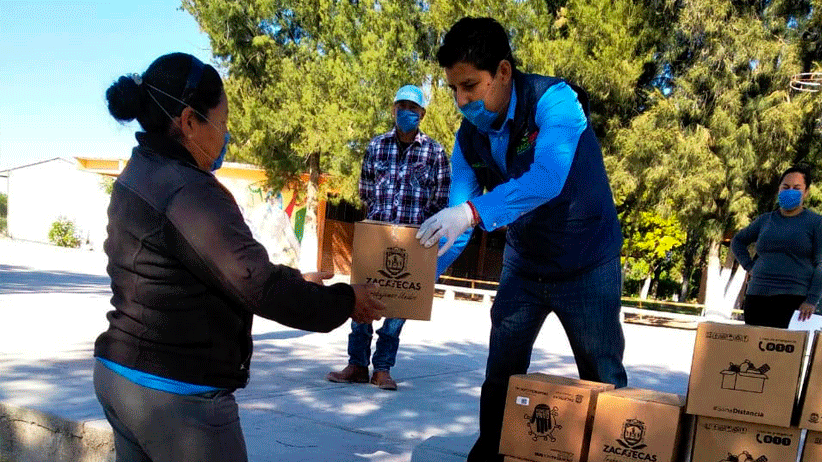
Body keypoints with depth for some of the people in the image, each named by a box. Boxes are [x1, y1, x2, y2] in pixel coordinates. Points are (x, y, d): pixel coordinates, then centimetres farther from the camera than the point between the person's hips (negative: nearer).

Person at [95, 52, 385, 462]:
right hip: (177, 394, -9)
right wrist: (345, 301, -8)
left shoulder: (140, 176, 9)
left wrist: (294, 281, 15)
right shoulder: (188, 193, -22)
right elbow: (260, 288, -22)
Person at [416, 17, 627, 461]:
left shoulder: (554, 101, -23)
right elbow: (453, 227, -9)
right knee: (500, 374, 10)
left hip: (586, 264, -5)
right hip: (522, 265, 5)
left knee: (603, 380, 4)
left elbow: (547, 179, -41)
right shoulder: (469, 137, -7)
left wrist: (474, 210, -53)